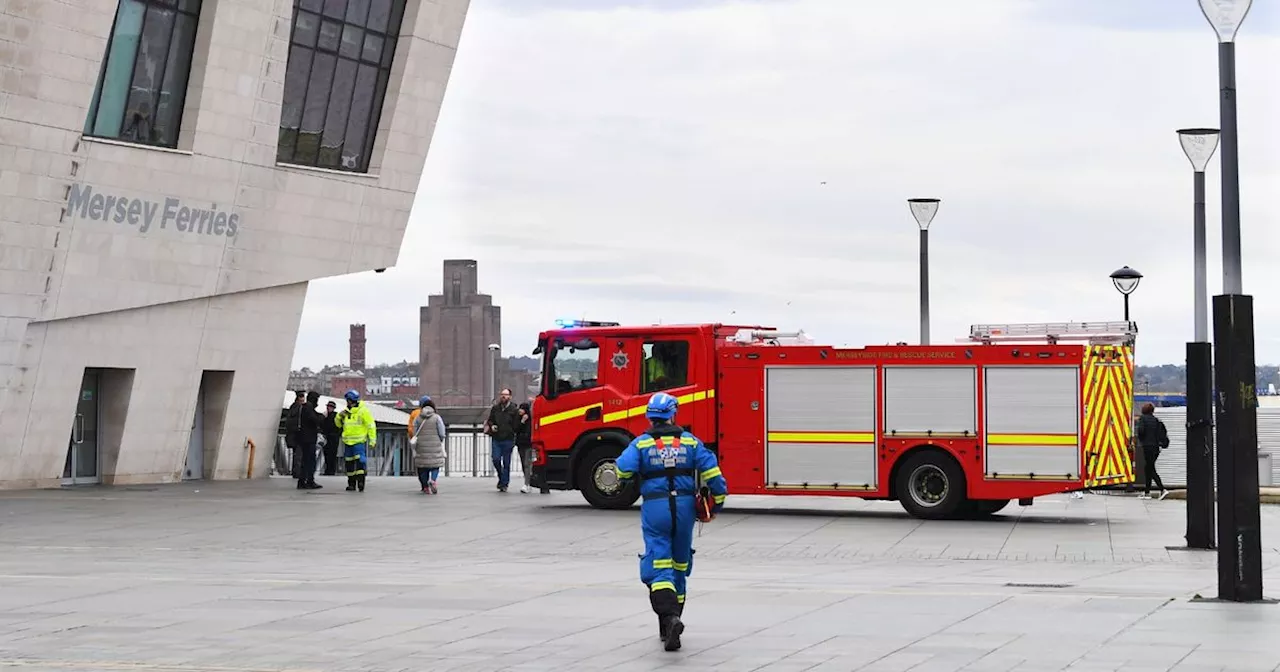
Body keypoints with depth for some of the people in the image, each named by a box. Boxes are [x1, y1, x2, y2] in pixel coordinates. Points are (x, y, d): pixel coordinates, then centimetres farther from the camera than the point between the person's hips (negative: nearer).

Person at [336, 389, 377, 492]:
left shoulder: (363, 411, -8)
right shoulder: (346, 411, 12)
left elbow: (371, 426, -8)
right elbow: (338, 424, 21)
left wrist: (372, 440, -13)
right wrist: (340, 416, 0)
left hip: (359, 442, -7)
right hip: (348, 441, 7)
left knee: (360, 461, -17)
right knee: (349, 463, 10)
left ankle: (360, 481, -17)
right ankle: (351, 483, 17)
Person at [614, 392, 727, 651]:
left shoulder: (641, 443, -1)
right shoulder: (690, 441, 4)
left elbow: (623, 469, -15)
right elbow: (712, 473, -4)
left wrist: (625, 478, 8)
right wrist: (717, 503, 7)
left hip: (654, 509, -2)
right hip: (685, 507, 2)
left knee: (659, 568, -5)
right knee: (679, 565, 16)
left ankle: (669, 618, -27)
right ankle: (672, 618, 25)